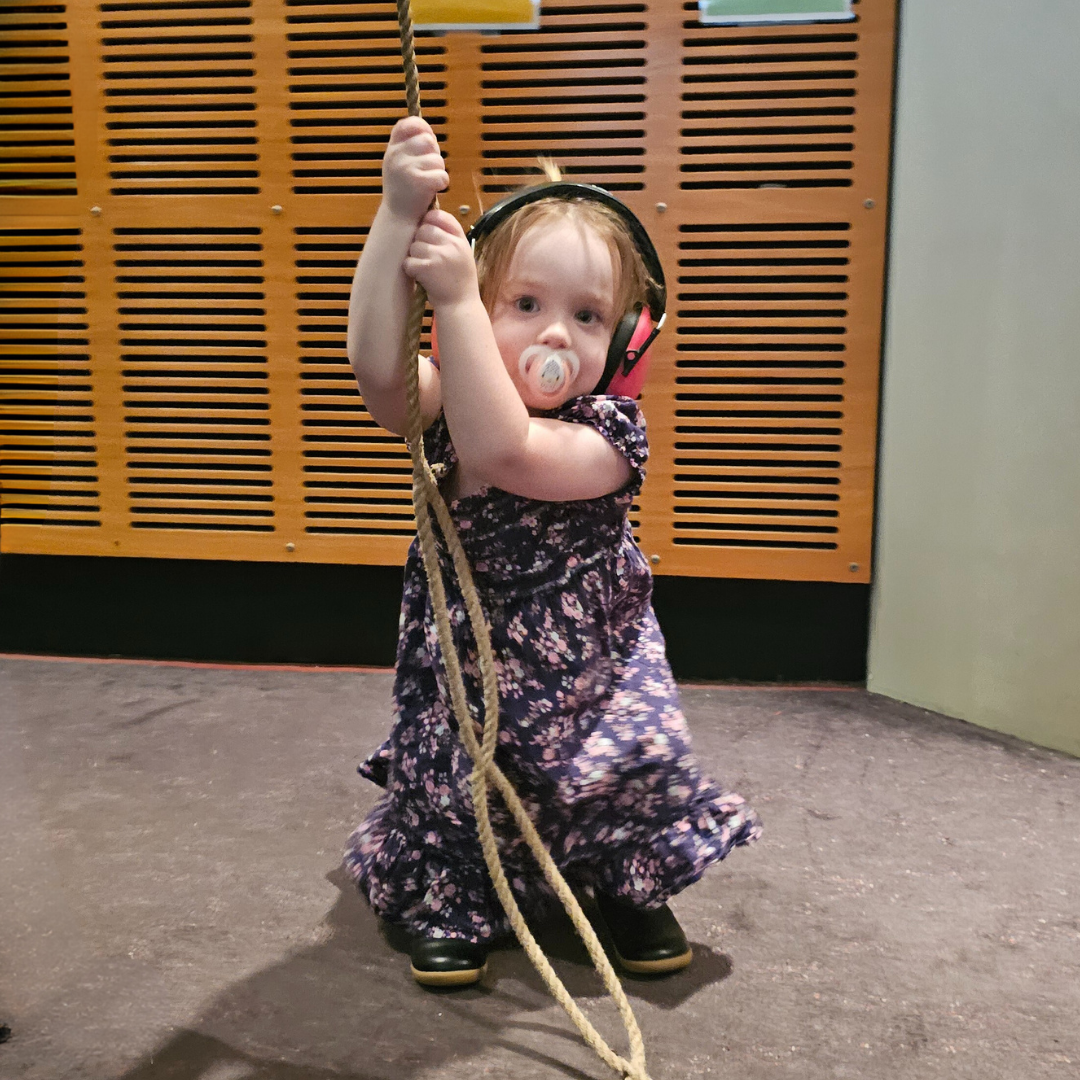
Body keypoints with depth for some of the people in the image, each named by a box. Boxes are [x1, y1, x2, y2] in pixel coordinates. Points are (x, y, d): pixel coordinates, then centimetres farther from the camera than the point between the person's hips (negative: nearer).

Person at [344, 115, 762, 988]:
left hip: (585, 663, -2)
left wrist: (455, 300, -43)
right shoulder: (449, 404, -12)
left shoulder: (608, 433, -22)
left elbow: (502, 451, -41)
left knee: (635, 769, -5)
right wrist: (399, 218, -44)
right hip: (460, 660, 2)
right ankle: (455, 905, 28)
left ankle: (633, 889, 24)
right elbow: (377, 362, -36)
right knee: (448, 786, 2)